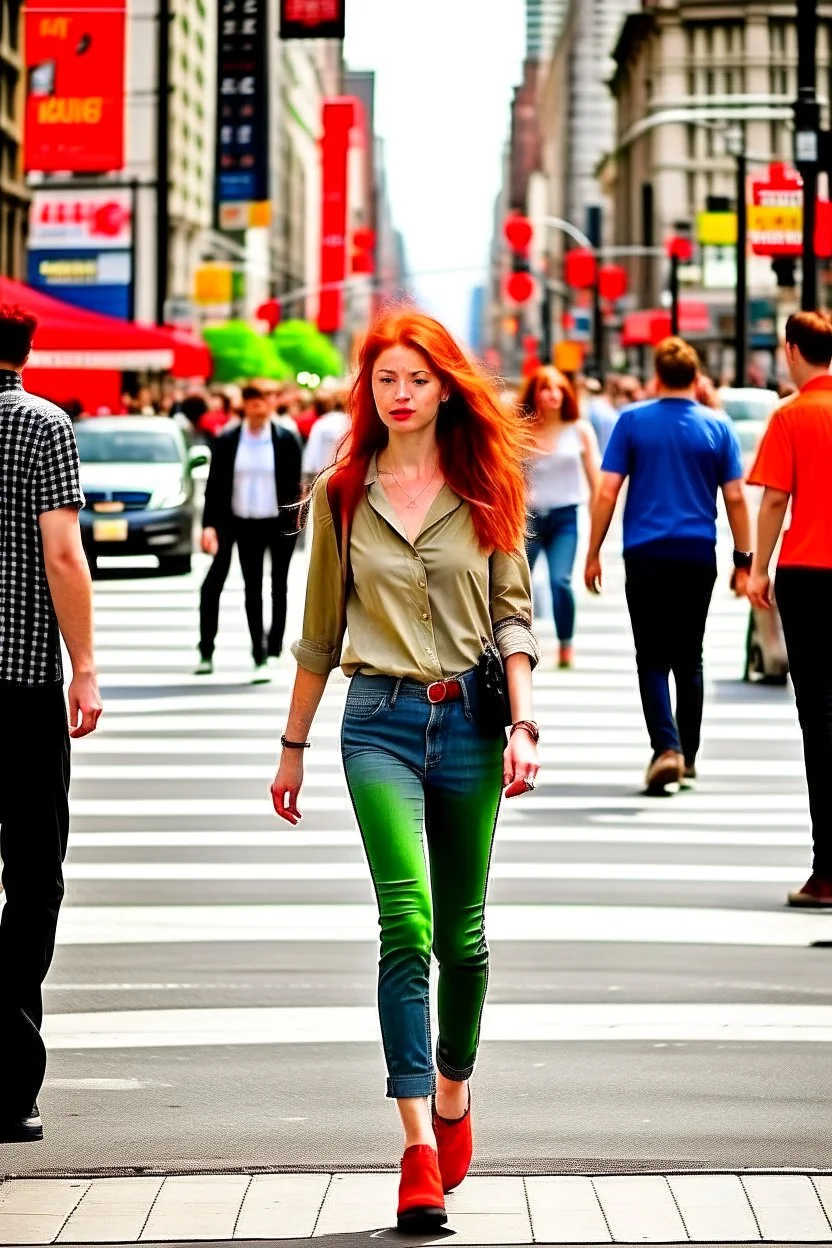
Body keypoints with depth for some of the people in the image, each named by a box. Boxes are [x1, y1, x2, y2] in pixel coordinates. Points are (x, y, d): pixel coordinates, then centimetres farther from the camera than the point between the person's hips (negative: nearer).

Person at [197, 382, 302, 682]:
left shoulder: (286, 441, -1)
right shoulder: (227, 441, 0)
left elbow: (293, 484, 2)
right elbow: (214, 486, 0)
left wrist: (293, 521, -4)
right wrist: (209, 525, -9)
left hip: (279, 524, -1)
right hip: (246, 524, 1)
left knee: (278, 587, 5)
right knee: (252, 590, 3)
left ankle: (273, 647, 12)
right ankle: (259, 657, 5)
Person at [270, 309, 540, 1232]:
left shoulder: (485, 490, 6)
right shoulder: (341, 496, 7)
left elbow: (513, 616, 5)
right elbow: (320, 633, 14)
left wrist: (523, 724, -8)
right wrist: (293, 747, 17)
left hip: (470, 718, 1)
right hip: (381, 718, -1)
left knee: (461, 934, 10)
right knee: (407, 925, -16)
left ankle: (453, 1096, 34)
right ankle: (418, 1147, -19)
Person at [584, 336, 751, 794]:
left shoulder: (632, 421, -1)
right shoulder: (717, 426, 2)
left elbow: (607, 492, -4)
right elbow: (735, 498, 1)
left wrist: (593, 553, 3)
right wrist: (743, 560, 8)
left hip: (646, 554, -2)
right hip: (698, 555, 2)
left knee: (652, 658, 3)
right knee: (689, 659, 13)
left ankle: (666, 747, -17)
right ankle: (686, 758, 16)